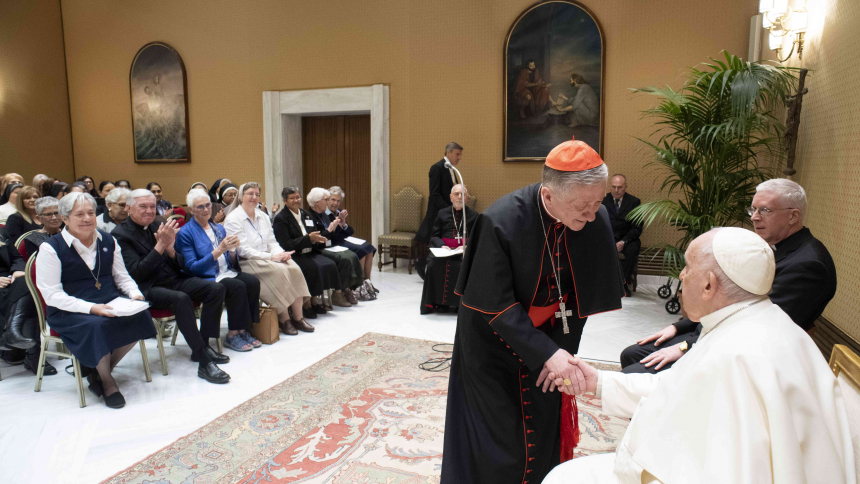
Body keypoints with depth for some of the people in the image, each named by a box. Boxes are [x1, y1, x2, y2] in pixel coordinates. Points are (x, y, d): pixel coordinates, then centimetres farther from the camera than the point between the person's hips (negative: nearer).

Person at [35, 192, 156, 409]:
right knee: (97, 326, -36)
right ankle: (107, 381, -9)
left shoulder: (108, 241, 10)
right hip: (68, 311, -4)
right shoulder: (51, 248, -6)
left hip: (109, 303, 5)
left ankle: (99, 371, -4)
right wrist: (91, 308, -25)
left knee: (140, 316, -25)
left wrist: (135, 293, -7)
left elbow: (122, 277, 16)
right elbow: (52, 295, -11)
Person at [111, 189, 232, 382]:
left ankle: (203, 346, -5)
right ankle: (204, 362, -32)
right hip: (148, 288, -7)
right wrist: (161, 246, -23)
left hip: (173, 279, 7)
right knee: (181, 299, -35)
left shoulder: (157, 226, 12)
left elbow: (178, 266, 10)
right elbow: (137, 273, -17)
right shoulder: (120, 234, -6)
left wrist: (170, 247, -12)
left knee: (216, 288, -14)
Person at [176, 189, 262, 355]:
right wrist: (218, 250, -21)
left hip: (227, 273, 6)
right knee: (238, 286, -31)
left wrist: (232, 249, -9)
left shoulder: (219, 228, 15)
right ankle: (232, 335, -17)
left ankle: (243, 329, -13)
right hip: (205, 279, -6)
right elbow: (192, 267, -12)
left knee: (253, 282, -23)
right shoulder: (185, 233, -4)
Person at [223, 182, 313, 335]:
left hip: (267, 257, 7)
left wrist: (281, 253, -9)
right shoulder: (233, 219, -7)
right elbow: (243, 250, -14)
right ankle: (284, 319, -20)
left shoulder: (263, 216, 17)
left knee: (294, 268, -20)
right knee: (279, 271, -31)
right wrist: (271, 257, -20)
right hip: (246, 263, -6)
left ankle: (297, 317, -16)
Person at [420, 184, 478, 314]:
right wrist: (442, 245, -8)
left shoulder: (473, 215, 15)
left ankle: (458, 303, -24)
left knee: (464, 265, -35)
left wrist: (466, 246, -14)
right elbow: (435, 236, 14)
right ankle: (438, 302, -22)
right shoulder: (442, 213, 20)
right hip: (444, 248, 2)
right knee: (434, 263, -31)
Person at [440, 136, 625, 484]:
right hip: (495, 342, -4)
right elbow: (495, 306, -24)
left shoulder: (597, 221, -17)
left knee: (544, 432, 14)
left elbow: (583, 295, -5)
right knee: (499, 443, 6)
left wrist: (563, 350, -9)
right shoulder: (500, 222, -30)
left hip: (549, 340, 4)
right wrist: (547, 353, -28)